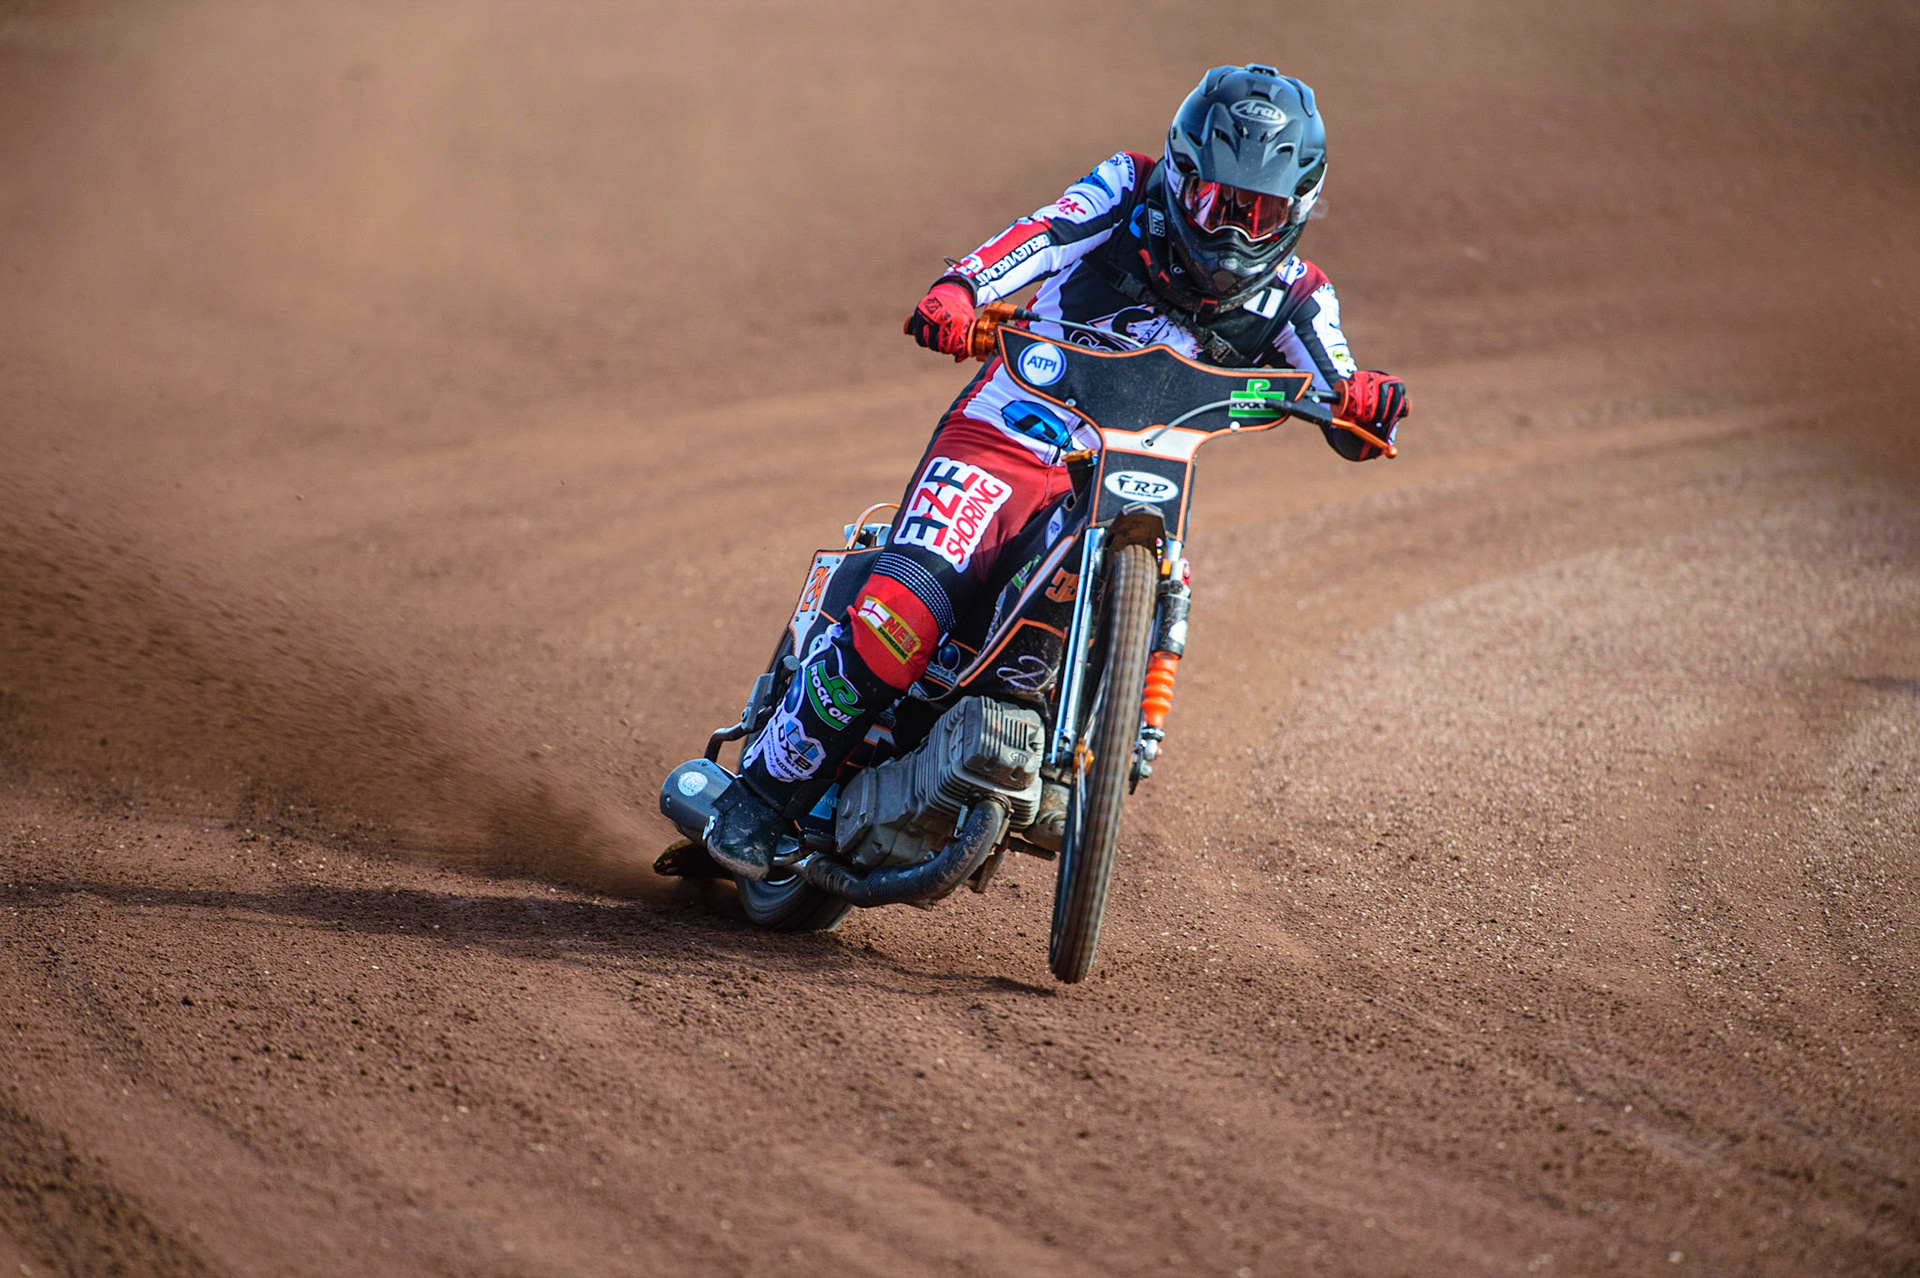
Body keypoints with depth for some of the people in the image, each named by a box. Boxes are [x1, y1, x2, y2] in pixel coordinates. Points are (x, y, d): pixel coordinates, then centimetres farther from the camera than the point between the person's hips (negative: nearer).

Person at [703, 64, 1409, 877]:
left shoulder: (1291, 298, 5)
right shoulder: (1129, 193, -1)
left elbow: (1348, 431, -3)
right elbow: (1041, 236, -21)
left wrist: (1364, 404, -29)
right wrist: (960, 289, -42)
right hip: (1001, 443, -3)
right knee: (902, 615, -23)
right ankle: (763, 796, -9)